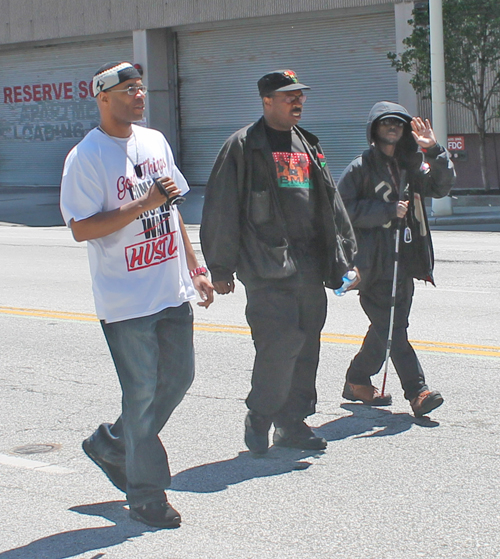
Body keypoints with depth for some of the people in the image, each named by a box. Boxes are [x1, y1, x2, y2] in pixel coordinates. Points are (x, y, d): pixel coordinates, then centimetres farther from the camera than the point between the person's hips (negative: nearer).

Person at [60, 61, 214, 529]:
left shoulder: (155, 141, 11)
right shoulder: (86, 157, -12)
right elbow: (81, 228, -18)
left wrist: (195, 270, 18)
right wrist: (143, 203, -23)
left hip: (172, 292, 7)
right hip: (126, 300, -7)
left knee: (178, 379, 13)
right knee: (143, 393, -1)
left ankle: (110, 444, 34)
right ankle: (146, 495, 13)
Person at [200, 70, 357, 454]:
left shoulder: (309, 147, 19)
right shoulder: (244, 146, -2)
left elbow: (331, 204, 22)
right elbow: (222, 210, -4)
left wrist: (341, 258, 17)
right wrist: (221, 268, -6)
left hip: (310, 263, 7)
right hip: (267, 265, -7)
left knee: (306, 346, 7)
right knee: (281, 339, -16)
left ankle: (292, 422, 19)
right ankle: (259, 417, 2)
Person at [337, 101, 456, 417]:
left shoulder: (411, 165, 14)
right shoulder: (362, 168, -4)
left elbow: (442, 186, 9)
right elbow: (344, 209, -9)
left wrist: (435, 151, -4)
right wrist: (388, 211, -13)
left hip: (406, 258, 7)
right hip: (375, 261, -6)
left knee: (388, 327, 11)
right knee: (391, 328, -9)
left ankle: (358, 381, 26)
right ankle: (418, 392, -7)